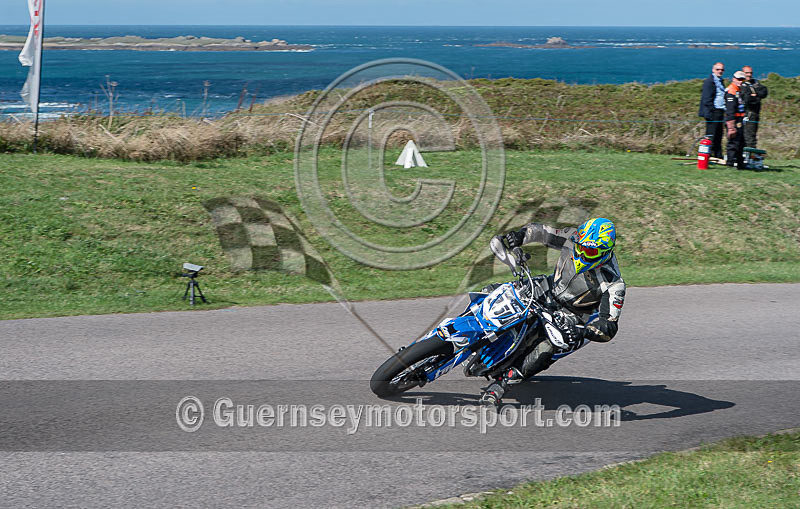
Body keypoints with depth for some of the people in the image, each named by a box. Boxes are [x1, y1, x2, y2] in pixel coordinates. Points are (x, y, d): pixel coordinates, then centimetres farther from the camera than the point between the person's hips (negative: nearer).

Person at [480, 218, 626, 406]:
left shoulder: (613, 284, -28)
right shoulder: (573, 239, -16)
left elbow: (609, 328, -29)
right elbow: (539, 230, -4)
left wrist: (582, 331, -47)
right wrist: (520, 235, -26)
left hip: (573, 316, -6)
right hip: (549, 291, 6)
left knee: (547, 348, -35)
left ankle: (502, 384, -31)